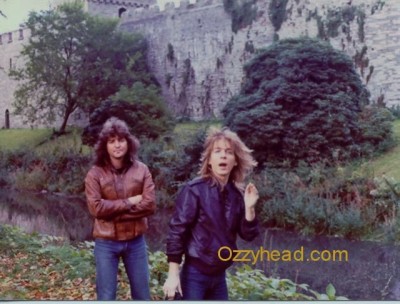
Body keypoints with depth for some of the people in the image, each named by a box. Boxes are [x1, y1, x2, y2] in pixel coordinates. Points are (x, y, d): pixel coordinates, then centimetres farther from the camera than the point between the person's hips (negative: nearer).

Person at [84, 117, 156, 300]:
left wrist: (114, 211, -15)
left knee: (142, 296, 14)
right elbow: (96, 208, -16)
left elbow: (149, 205, -10)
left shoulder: (141, 170, -1)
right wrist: (129, 202, -15)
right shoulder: (95, 173, -6)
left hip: (135, 241, 2)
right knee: (106, 297, 8)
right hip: (106, 243, -2)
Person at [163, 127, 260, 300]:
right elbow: (177, 232, -14)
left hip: (219, 276, 5)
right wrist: (173, 275, -16)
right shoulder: (194, 190, -13)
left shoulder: (236, 194, 2)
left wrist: (249, 208, -12)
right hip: (195, 275, -5)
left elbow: (248, 235, 5)